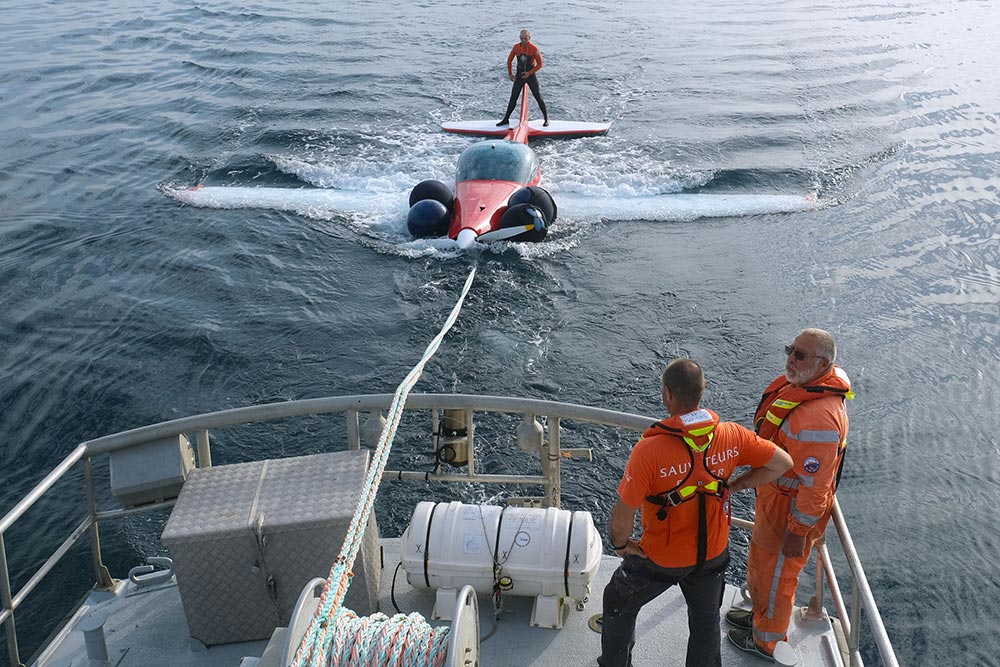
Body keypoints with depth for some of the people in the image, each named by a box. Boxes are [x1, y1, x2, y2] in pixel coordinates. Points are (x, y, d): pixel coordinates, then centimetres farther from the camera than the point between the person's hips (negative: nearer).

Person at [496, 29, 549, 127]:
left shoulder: (534, 49, -11)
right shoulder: (516, 47, -2)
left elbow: (539, 64, -7)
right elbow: (509, 60, 11)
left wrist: (529, 73, -14)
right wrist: (510, 74, 7)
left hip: (531, 75, -3)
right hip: (519, 75, 3)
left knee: (538, 98, 1)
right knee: (513, 98, 4)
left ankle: (546, 119, 12)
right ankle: (506, 119, 12)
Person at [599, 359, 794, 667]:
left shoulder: (649, 450, -33)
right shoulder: (731, 435, -19)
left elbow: (623, 515, -28)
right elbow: (782, 462, -6)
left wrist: (621, 544, -7)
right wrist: (735, 485, 1)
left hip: (661, 559, -3)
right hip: (713, 554, 3)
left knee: (618, 604, 25)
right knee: (706, 621, 27)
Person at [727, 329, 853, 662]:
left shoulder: (818, 416, -36)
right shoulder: (801, 382, -5)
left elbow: (815, 484, -30)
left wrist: (798, 530, -21)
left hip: (790, 507, -9)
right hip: (774, 494, 9)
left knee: (776, 573, 14)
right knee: (761, 561, 29)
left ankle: (766, 641, 38)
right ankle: (761, 614, 53)